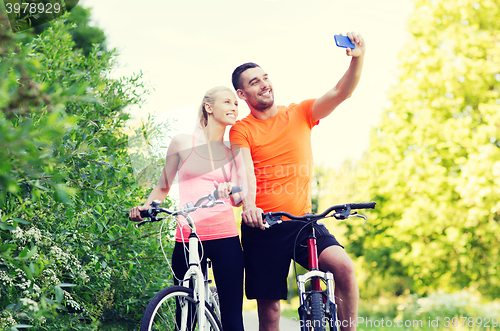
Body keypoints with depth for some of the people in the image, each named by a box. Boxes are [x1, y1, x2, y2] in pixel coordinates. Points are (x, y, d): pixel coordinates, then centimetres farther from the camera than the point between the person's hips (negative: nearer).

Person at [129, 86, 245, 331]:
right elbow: (163, 187, 16)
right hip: (188, 237, -2)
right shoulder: (182, 143, 8)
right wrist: (144, 207, -1)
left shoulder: (233, 152, 13)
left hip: (225, 237, 2)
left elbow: (237, 198, 6)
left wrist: (234, 192, -17)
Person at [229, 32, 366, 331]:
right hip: (262, 226, -1)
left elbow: (341, 93, -4)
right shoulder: (241, 130, 0)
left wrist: (358, 59, -21)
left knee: (344, 267, -24)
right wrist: (249, 205, -36)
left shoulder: (300, 114, 8)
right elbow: (245, 170, -16)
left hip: (301, 220, 2)